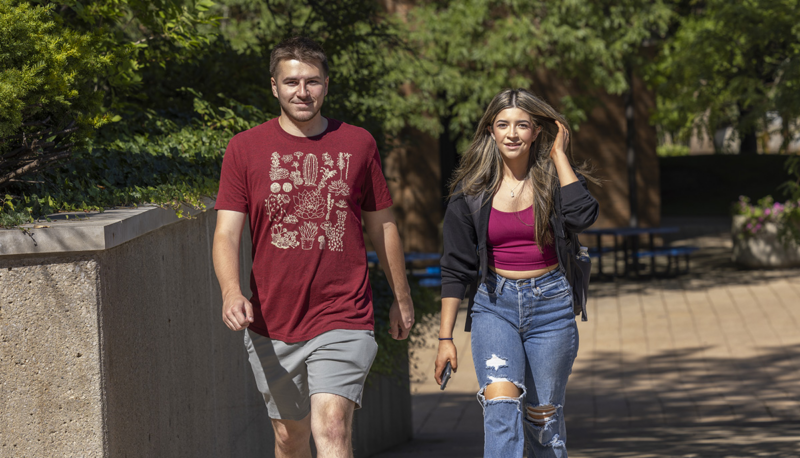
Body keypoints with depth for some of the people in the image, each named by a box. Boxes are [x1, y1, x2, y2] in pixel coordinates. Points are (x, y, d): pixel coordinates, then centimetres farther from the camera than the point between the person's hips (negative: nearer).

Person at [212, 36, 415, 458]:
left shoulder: (358, 144, 4)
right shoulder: (245, 148, 1)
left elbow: (382, 226, 15)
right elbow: (226, 233, -4)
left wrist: (401, 297, 21)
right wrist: (231, 292, -23)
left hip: (342, 321, -1)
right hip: (271, 327, 2)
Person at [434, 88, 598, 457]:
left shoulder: (552, 180, 0)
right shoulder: (472, 191, 1)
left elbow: (582, 215, -23)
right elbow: (456, 268, 5)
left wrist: (559, 153, -12)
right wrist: (445, 337, 1)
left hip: (550, 305, 1)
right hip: (495, 305, -1)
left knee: (544, 419, 7)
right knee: (501, 402, -24)